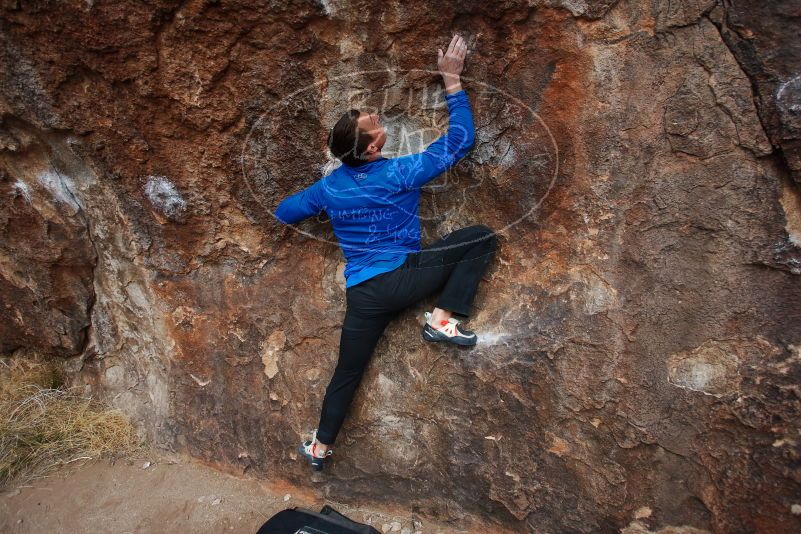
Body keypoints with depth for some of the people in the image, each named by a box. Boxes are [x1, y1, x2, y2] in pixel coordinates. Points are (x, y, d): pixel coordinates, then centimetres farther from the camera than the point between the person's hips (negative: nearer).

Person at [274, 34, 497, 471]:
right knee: (482, 237, 1)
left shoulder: (329, 187, 2)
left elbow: (283, 213, 18)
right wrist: (452, 79, 1)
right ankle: (443, 320, -3)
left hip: (363, 293, 5)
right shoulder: (399, 173, -12)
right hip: (403, 277, -5)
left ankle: (321, 447, 34)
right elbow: (460, 139, -4)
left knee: (346, 374, 20)